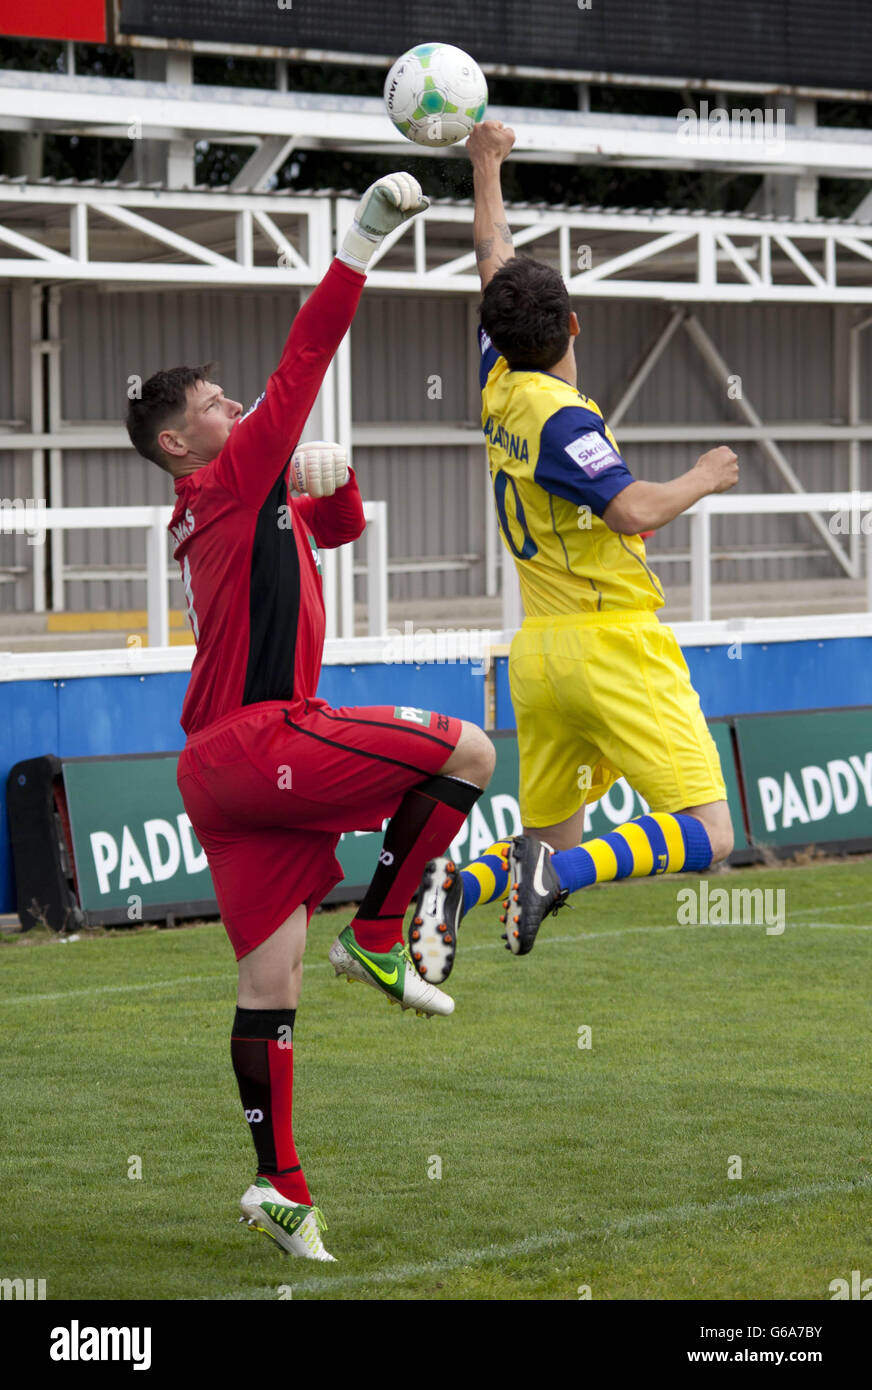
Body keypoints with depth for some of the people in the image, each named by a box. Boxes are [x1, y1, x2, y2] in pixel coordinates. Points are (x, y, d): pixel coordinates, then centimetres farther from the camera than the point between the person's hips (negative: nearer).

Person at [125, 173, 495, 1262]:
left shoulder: (256, 506, 23)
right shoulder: (224, 485, -3)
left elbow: (341, 525, 37)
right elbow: (299, 373, -10)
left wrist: (332, 473, 13)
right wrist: (364, 242, -11)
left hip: (227, 769, 9)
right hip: (253, 743, -9)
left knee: (270, 984, 5)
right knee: (467, 751, -12)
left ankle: (278, 1187, 3)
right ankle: (376, 937, -5)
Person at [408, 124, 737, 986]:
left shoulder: (499, 389, 7)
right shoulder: (561, 418, -15)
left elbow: (495, 260, 20)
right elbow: (633, 510, -26)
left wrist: (487, 165, 31)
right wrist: (704, 478, -8)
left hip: (539, 650, 8)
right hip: (613, 647, -8)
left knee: (548, 838, 13)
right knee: (705, 838, -10)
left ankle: (455, 889, -15)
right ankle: (560, 875, -30)